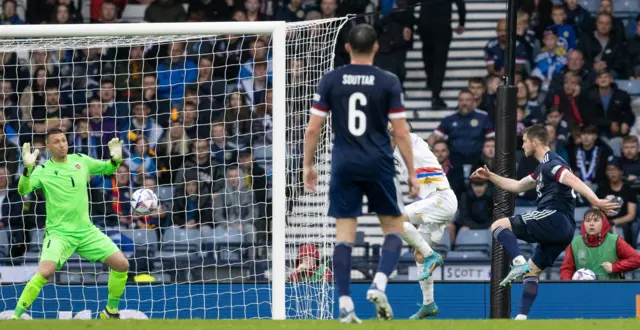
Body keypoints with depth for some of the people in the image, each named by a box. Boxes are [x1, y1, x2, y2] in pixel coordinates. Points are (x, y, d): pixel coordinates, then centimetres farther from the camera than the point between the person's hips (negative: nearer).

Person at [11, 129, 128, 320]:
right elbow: (23, 190, -23)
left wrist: (115, 159, -5)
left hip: (86, 231, 5)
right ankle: (15, 317, -15)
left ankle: (111, 312, 18)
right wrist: (28, 168, -40)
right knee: (44, 272, -27)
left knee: (121, 264, -3)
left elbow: (107, 169, 18)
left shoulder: (81, 160, 4)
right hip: (59, 233, -5)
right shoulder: (43, 170, -9)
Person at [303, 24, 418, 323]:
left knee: (344, 234, 4)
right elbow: (401, 132, -5)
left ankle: (345, 304, -3)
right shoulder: (388, 82, -3)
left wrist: (308, 165, 12)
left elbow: (313, 129, 1)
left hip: (344, 164, 1)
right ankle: (379, 285, -10)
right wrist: (412, 172, 3)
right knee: (394, 228, 12)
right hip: (379, 165, -1)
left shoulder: (330, 81, 1)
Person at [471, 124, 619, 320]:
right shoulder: (543, 167, 26)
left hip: (553, 217, -10)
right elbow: (517, 186, 39)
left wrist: (595, 201, -38)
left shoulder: (551, 163, -7)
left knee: (499, 226, -10)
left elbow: (573, 181, -24)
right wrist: (490, 176, 35)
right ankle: (522, 317, 10)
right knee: (532, 272, 16)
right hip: (564, 231, 10)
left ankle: (519, 263, -31)